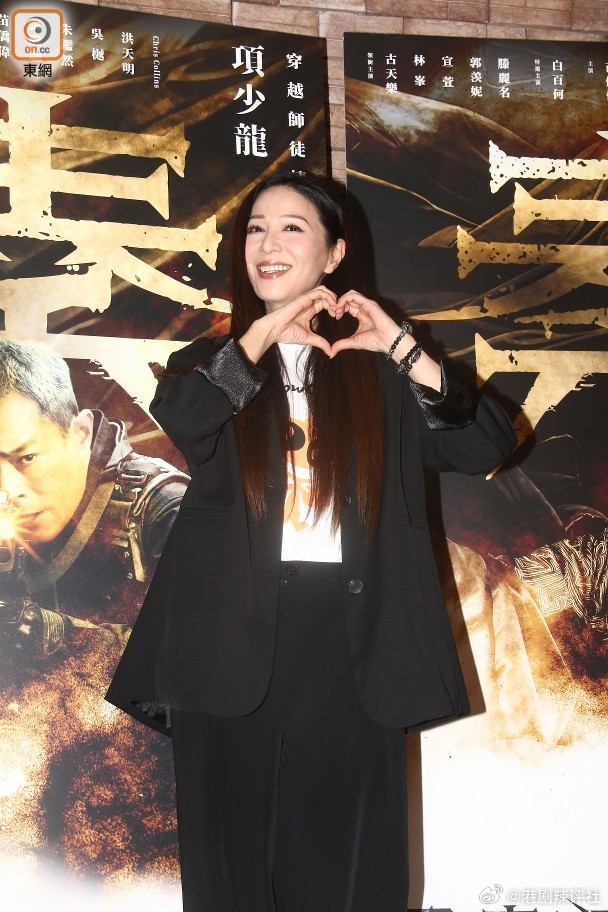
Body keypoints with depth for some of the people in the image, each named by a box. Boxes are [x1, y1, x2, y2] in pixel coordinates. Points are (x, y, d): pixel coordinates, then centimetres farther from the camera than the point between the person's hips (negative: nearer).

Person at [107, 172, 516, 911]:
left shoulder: (379, 373, 11)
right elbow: (179, 418, -12)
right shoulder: (213, 363, 12)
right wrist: (264, 333, -13)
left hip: (347, 642, 0)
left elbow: (487, 448, -2)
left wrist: (401, 349, -8)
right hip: (233, 639, 1)